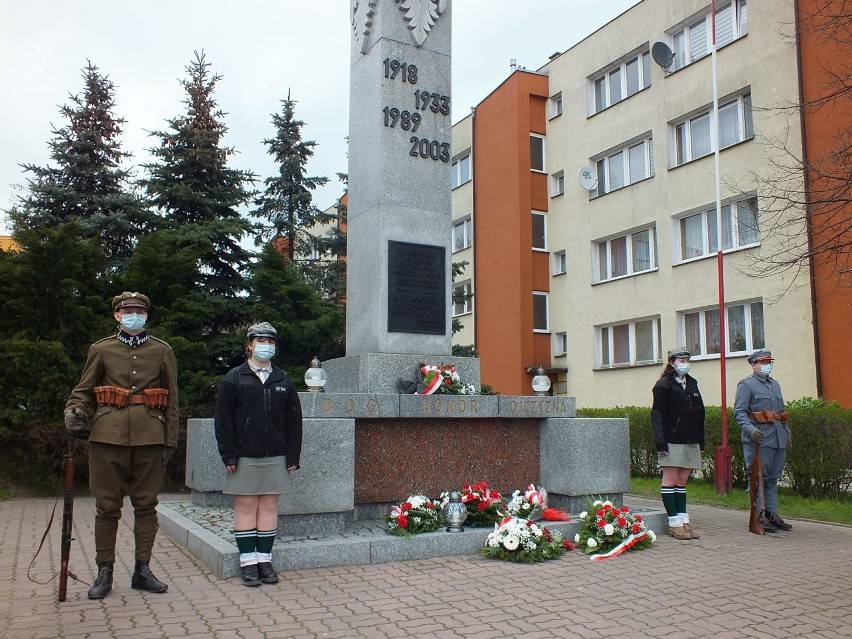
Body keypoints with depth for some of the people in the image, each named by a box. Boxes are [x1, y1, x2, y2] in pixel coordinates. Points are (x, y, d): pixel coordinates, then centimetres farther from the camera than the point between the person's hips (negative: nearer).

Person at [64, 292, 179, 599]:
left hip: (149, 437, 0)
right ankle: (104, 571, 16)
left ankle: (142, 570, 16)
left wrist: (170, 442, 2)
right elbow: (83, 391, 12)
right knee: (107, 505, 5)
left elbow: (172, 400, 7)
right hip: (108, 435, 0)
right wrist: (74, 412, -11)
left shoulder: (162, 351, 7)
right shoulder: (101, 349, 8)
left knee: (146, 504, 6)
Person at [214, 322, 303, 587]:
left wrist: (293, 456, 3)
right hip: (244, 456, -2)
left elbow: (294, 421, 9)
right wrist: (229, 455, -8)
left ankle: (265, 559, 14)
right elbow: (223, 420, -2)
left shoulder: (283, 380, 9)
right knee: (245, 507, 2)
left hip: (275, 456, 3)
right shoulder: (234, 378, 1)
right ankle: (248, 561, 11)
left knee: (269, 507, 6)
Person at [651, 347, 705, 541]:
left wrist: (701, 441, 13)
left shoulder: (692, 384, 15)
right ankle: (674, 523, 3)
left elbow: (699, 414, 18)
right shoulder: (663, 385, -6)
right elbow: (657, 415, -10)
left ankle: (683, 521, 14)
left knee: (682, 481, 11)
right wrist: (661, 443, -16)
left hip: (690, 442, 7)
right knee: (670, 481, -1)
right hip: (672, 442, -7)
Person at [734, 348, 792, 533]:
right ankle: (759, 516, 0)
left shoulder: (775, 384, 20)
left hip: (778, 439, 7)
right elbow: (739, 412, -12)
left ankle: (772, 514, 18)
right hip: (759, 439, -7)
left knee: (773, 478, 11)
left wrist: (787, 434, 21)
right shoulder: (746, 385, -3)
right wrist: (750, 429, -27)